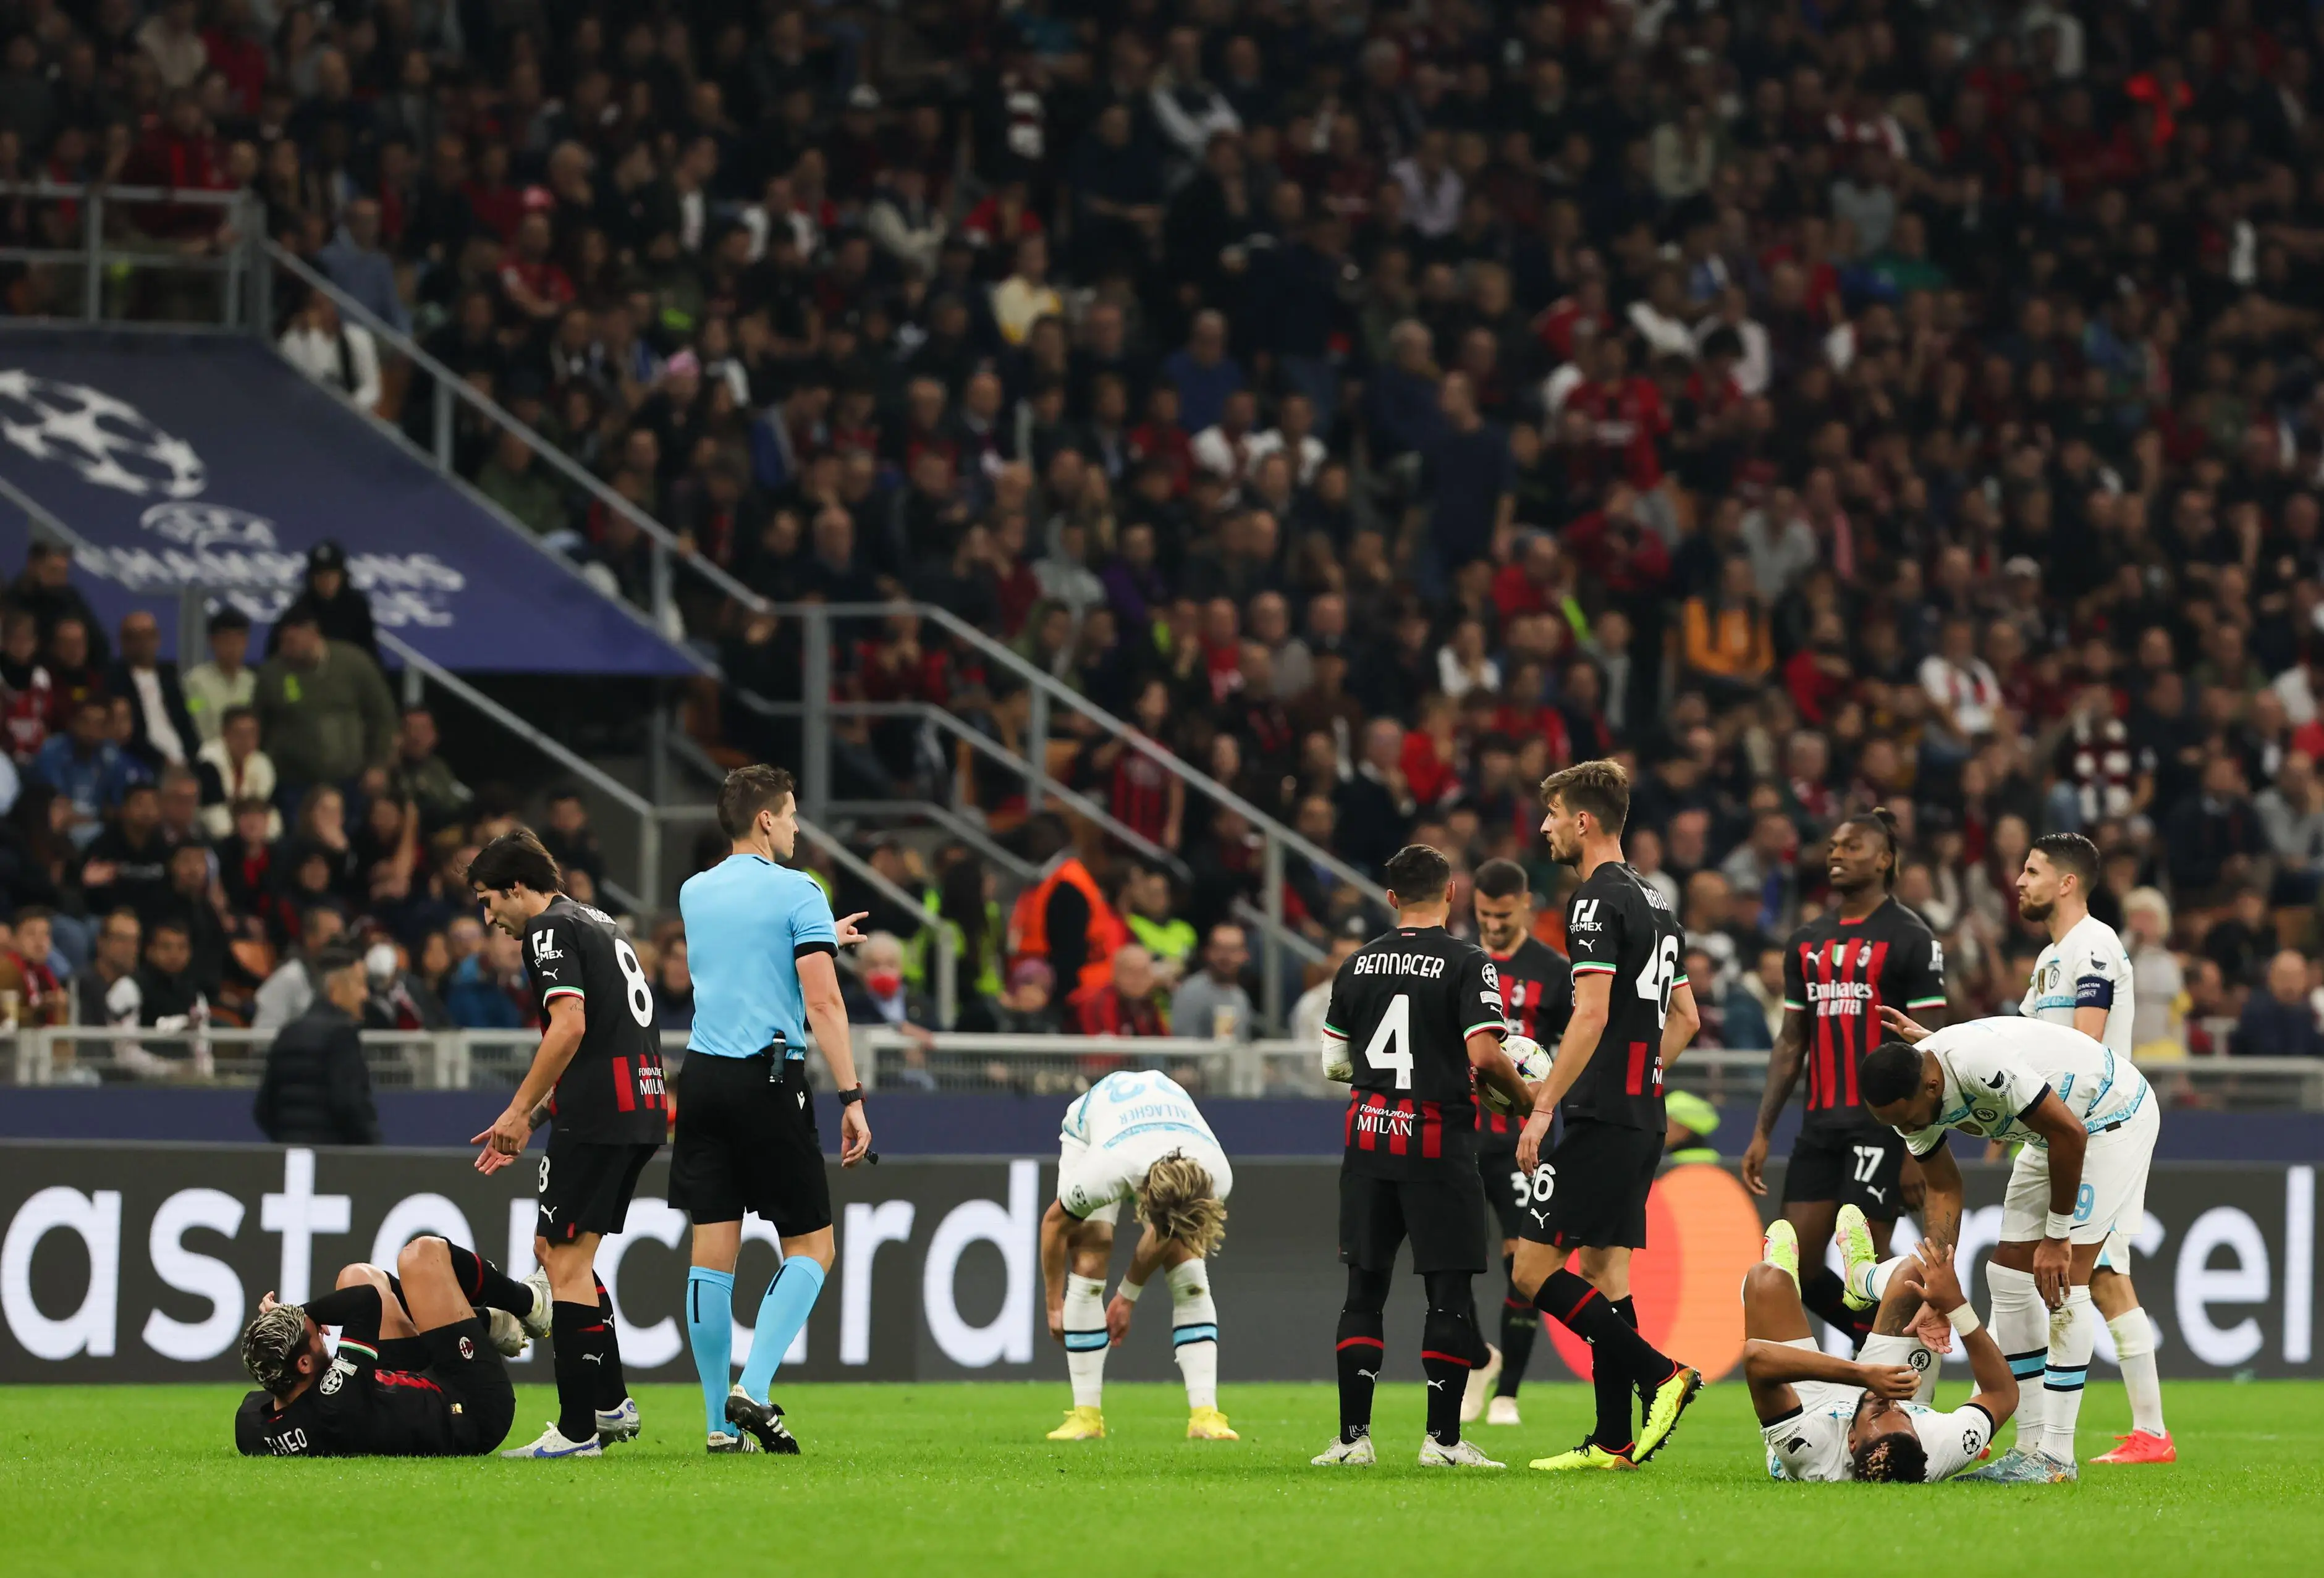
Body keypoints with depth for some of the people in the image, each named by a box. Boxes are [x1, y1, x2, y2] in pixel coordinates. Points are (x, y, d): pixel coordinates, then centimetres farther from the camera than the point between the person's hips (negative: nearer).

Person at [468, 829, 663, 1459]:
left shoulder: (550, 929, -6)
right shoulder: (598, 923, 23)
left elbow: (570, 1026, -19)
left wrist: (520, 1111, -13)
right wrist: (528, 1120, 27)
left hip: (598, 1116, -10)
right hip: (643, 1107, 10)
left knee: (566, 1259, -6)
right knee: (559, 1248, 18)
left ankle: (577, 1430, -9)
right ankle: (611, 1404, 18)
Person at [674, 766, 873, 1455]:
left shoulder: (694, 893, 14)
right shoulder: (797, 892, -5)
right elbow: (822, 1002, -13)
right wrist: (851, 1097, -12)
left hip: (704, 1079, 6)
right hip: (770, 1082, -5)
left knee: (712, 1254, 4)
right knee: (810, 1248, 4)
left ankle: (721, 1423, 3)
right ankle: (752, 1390, -13)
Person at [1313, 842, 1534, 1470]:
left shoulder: (1358, 965, 7)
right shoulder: (1467, 964, -8)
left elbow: (1334, 1063, 13)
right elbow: (1485, 1055, -18)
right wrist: (1525, 1096, 0)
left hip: (1368, 1136, 4)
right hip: (1438, 1141, -4)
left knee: (1365, 1288, 8)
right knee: (1449, 1289, 1)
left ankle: (1353, 1435, 5)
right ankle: (1443, 1437, -1)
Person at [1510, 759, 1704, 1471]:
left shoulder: (1598, 899, -12)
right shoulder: (1652, 901, 17)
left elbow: (1591, 1014, -21)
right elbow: (1685, 1017, 24)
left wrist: (1543, 1107, -20)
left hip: (1602, 1119, -10)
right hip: (1643, 1117, 10)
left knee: (1533, 1271, -9)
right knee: (1602, 1269, 10)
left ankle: (1661, 1373, -14)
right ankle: (1613, 1440, 8)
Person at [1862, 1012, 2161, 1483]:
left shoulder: (1982, 1063, -38)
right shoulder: (1908, 1094, -11)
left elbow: (2070, 1133, -31)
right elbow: (1943, 1189, 1)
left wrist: (2056, 1236, -22)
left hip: (2114, 1114, -9)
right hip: (2052, 1132, 9)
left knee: (2063, 1280, -15)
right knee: (2009, 1275, 5)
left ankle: (2057, 1457, -13)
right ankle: (2031, 1446, 11)